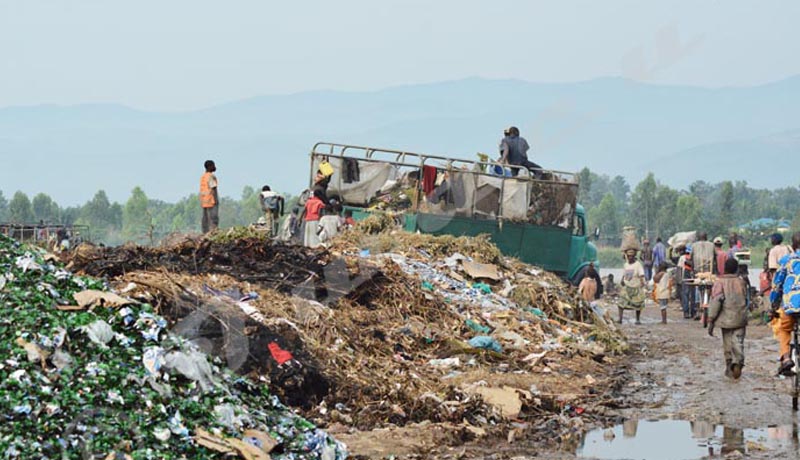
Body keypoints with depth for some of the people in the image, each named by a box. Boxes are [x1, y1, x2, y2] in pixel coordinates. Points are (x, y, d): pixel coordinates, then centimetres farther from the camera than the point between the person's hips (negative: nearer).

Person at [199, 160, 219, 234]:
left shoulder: (203, 177, 15)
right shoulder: (211, 176, -12)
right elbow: (213, 189, -17)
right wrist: (216, 200, -18)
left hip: (204, 201, 9)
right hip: (211, 200, -9)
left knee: (206, 219, 7)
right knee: (213, 219, -11)